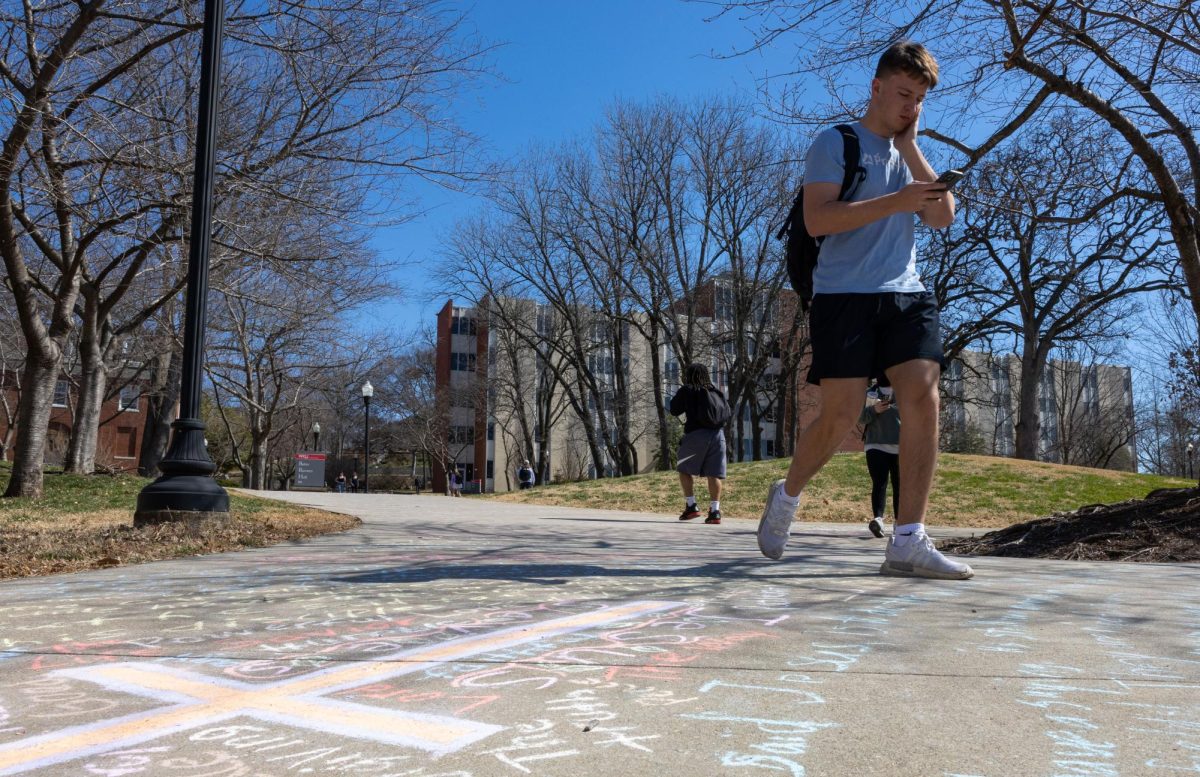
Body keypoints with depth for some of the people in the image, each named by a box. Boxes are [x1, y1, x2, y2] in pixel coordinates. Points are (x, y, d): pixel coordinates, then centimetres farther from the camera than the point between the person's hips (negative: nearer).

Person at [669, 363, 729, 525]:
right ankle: (715, 511, -4)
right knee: (714, 474, 2)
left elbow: (674, 410, 10)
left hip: (696, 433, -4)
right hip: (718, 434, 4)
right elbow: (727, 412, 18)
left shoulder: (687, 390, 5)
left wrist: (679, 396, 24)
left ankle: (691, 506, 3)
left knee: (685, 470, 11)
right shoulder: (716, 391, 17)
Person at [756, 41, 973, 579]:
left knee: (923, 398, -12)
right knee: (840, 415, -8)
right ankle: (786, 496, 20)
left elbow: (943, 218, 9)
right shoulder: (836, 143, 3)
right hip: (845, 295, -6)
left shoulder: (908, 156, 23)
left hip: (906, 294, 6)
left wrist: (910, 146, 7)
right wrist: (897, 201, -17)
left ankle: (908, 542, -11)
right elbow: (817, 220, -11)